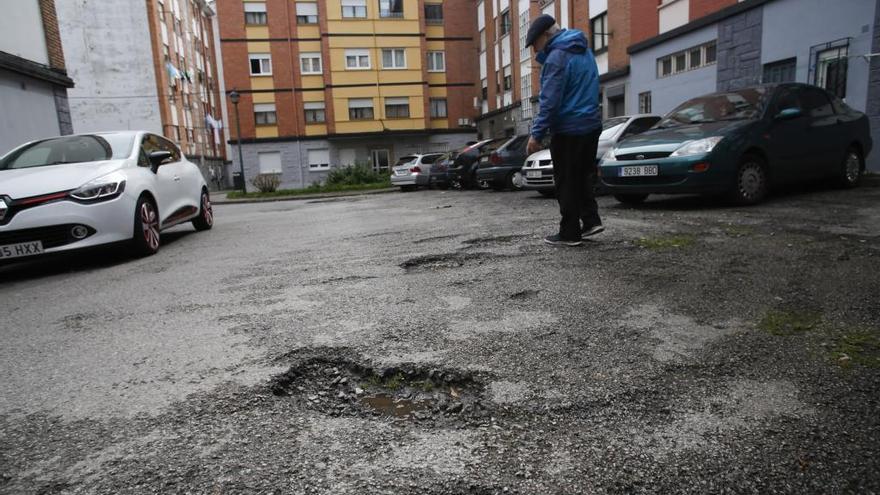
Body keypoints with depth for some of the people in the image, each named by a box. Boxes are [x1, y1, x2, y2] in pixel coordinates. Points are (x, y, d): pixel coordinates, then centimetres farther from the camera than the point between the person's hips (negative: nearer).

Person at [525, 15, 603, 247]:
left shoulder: (557, 56, -15)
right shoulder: (583, 50, 15)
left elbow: (550, 101, -20)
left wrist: (537, 134, -19)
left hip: (568, 129, -9)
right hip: (591, 125, 9)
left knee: (567, 182, -1)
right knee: (582, 176, 18)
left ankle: (570, 233, 5)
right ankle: (591, 220, 15)